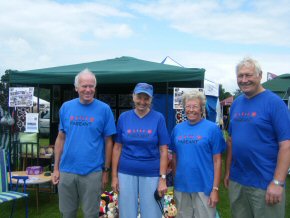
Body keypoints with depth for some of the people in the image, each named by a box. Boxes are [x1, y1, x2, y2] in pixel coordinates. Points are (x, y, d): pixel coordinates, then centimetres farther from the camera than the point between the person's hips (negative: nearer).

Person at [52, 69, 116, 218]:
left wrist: (106, 171, -1)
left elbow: (108, 142, -1)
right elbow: (61, 139, 8)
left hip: (93, 172, -2)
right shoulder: (66, 107, 3)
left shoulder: (104, 109, -5)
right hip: (66, 171, 3)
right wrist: (56, 168, 6)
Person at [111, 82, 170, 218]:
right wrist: (114, 175, 1)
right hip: (126, 173, 2)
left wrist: (163, 178, -8)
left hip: (151, 175, -1)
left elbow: (163, 151, -4)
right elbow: (117, 148, 4)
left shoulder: (158, 118, -4)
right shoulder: (124, 117, 1)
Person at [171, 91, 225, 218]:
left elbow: (217, 161, -7)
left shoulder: (212, 128, -6)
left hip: (204, 187, -3)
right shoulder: (177, 129, 4)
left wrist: (215, 189, -10)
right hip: (181, 186, 4)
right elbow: (175, 157, 10)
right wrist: (174, 181, 9)